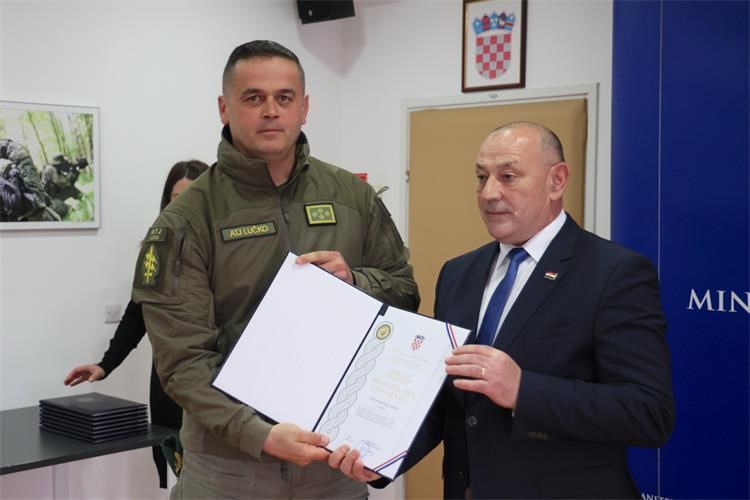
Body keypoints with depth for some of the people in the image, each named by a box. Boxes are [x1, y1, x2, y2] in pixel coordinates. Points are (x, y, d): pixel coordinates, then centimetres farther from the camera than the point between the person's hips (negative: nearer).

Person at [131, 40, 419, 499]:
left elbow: (405, 293, 8)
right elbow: (184, 358, -12)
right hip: (228, 456, -3)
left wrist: (354, 282, -12)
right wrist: (258, 434, -24)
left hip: (334, 449, 3)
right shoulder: (187, 220, -8)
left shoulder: (353, 196, 2)